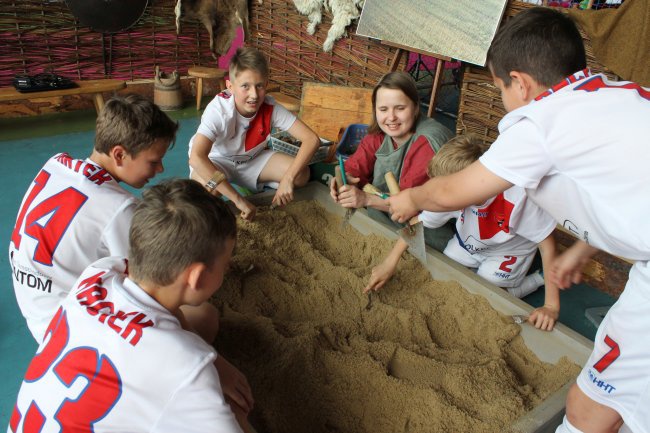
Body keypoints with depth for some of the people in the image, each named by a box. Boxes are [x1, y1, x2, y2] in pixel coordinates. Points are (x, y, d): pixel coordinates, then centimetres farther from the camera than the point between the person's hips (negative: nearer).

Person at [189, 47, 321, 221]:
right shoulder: (219, 110, -34)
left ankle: (260, 186, 9)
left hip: (252, 158, 3)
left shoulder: (271, 108, -24)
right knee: (207, 187, -39)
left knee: (301, 175, -18)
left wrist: (288, 178, -39)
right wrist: (238, 199, -50)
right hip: (215, 161, -3)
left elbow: (312, 139, -26)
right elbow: (196, 157, -46)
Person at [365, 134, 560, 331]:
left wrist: (552, 306, -30)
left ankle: (538, 279, 9)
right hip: (467, 243, 4)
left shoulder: (518, 198, -41)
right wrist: (389, 263, -20)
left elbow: (547, 245, -30)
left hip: (507, 253, -3)